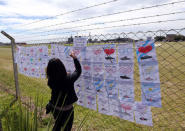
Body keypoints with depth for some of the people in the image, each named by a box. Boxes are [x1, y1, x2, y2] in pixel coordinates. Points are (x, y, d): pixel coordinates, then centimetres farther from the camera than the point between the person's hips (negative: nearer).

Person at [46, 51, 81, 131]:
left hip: (55, 108, 4)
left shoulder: (51, 80, -22)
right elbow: (78, 71, -13)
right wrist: (74, 58, -4)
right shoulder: (69, 79, -30)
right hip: (67, 110, -3)